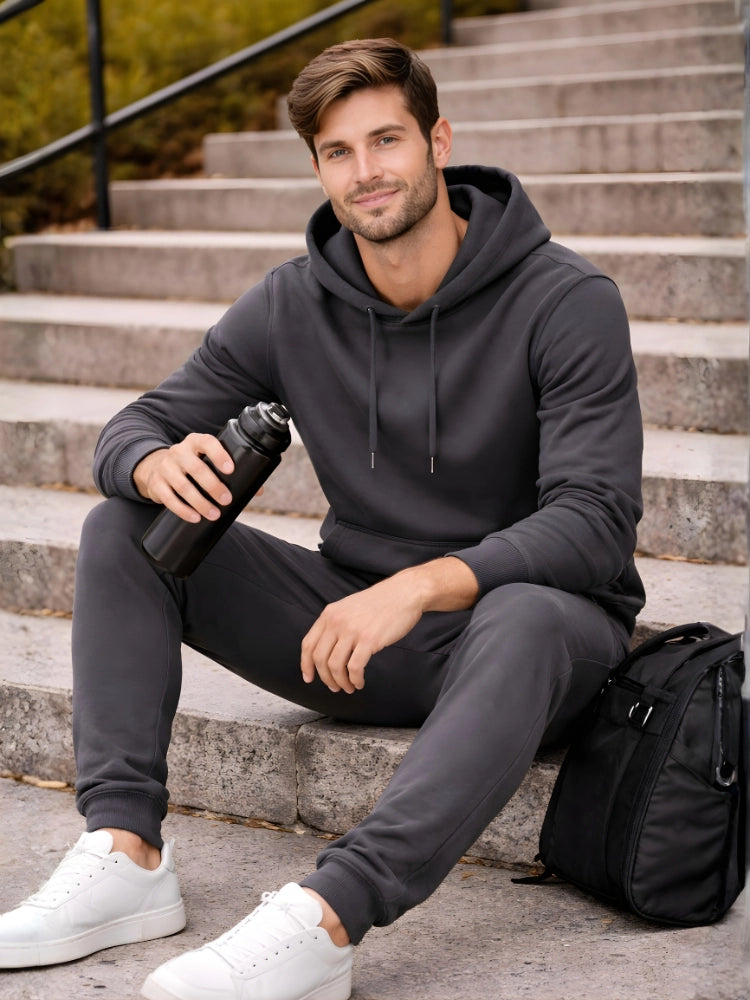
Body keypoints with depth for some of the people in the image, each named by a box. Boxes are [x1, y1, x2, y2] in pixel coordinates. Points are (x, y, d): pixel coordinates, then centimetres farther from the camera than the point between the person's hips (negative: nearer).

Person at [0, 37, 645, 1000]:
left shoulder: (567, 300, -14)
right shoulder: (292, 305, 0)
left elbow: (597, 521, -22)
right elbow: (134, 426, 2)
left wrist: (421, 585, -37)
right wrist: (159, 464, -25)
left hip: (524, 609, -4)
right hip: (360, 628, 5)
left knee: (527, 618, -41)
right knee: (121, 533, -9)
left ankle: (321, 920, -52)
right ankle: (126, 856, -22)